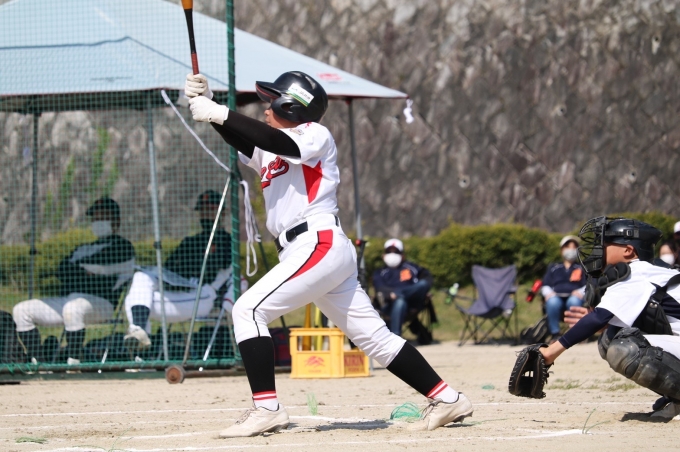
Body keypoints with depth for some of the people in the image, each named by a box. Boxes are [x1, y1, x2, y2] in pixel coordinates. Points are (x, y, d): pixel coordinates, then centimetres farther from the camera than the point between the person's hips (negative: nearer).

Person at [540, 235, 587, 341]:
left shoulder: (582, 268, 28)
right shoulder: (553, 268, 31)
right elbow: (545, 286, 21)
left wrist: (581, 292, -9)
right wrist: (548, 293, -3)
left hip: (574, 296, -1)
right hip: (557, 296, 1)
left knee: (574, 301, -40)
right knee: (552, 302, -39)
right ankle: (555, 334, -32)